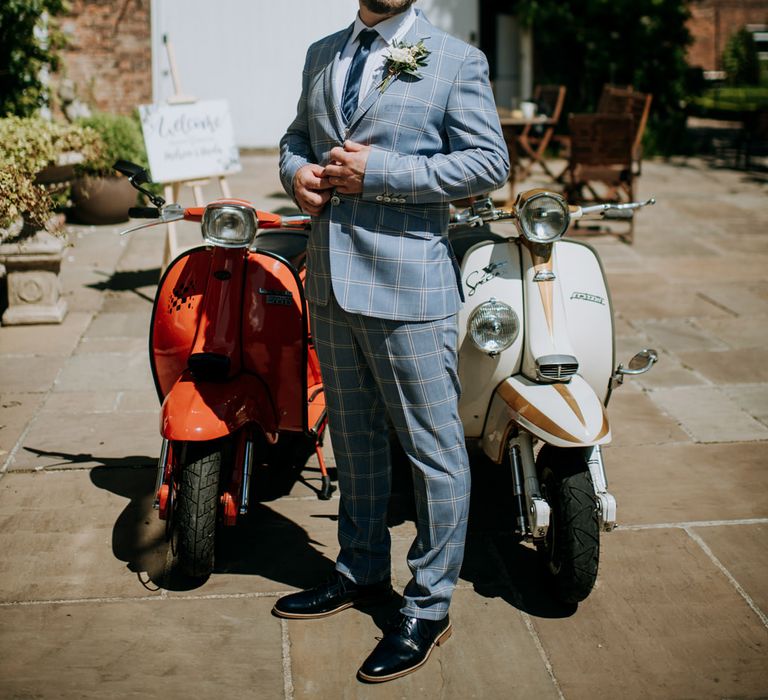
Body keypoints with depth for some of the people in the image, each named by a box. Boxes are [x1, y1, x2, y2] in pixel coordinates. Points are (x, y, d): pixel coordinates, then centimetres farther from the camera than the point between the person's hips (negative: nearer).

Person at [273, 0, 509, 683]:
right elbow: (297, 135, 25)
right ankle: (362, 570, 36)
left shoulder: (457, 61, -2)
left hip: (407, 289, -6)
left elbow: (489, 162, -11)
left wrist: (378, 172, -17)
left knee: (434, 448, 0)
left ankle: (428, 607, 14)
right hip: (331, 282, 6)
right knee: (354, 439, 19)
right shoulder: (322, 55, 15)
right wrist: (297, 172, 0)